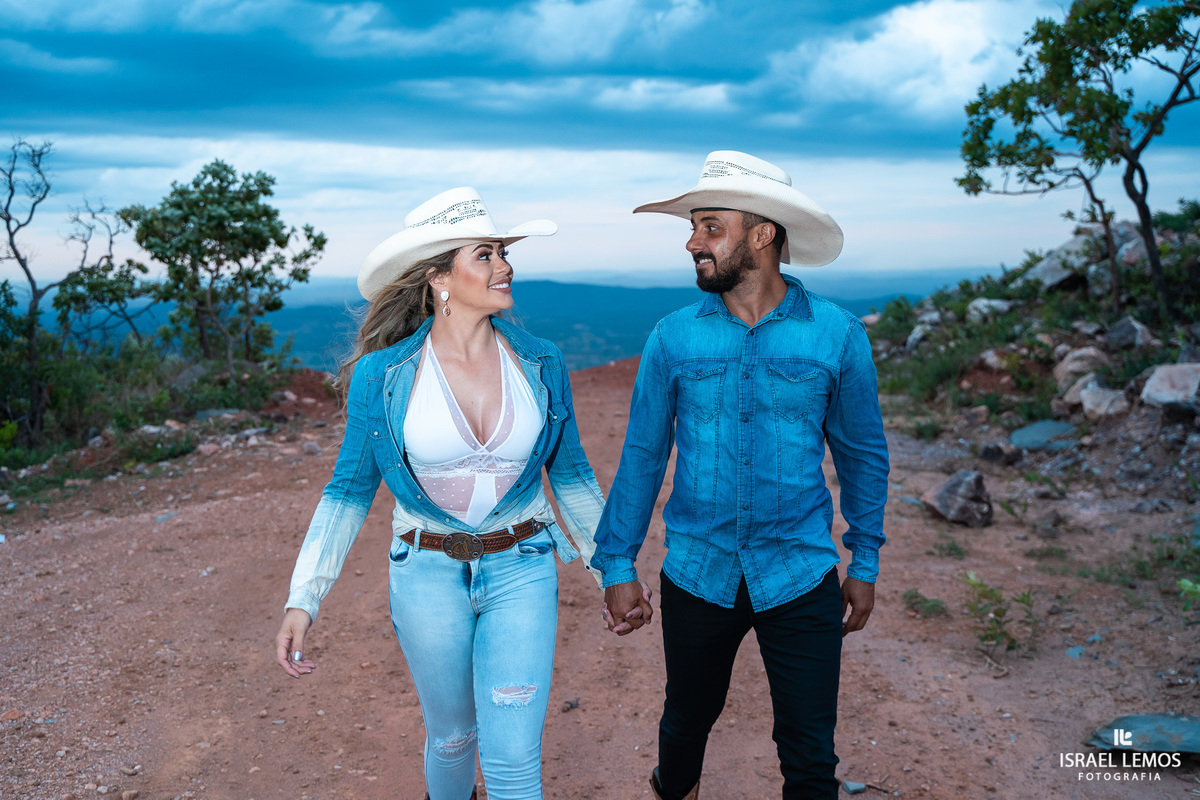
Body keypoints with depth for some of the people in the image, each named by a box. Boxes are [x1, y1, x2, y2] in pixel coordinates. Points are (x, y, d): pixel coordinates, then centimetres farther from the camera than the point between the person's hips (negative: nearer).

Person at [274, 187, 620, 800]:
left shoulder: (540, 364, -6)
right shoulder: (382, 375, -11)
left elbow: (570, 472, 6)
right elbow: (349, 489, -1)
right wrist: (302, 599, -6)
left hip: (521, 571, 1)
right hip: (427, 576, 0)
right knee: (452, 735, 20)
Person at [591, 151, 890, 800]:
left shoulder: (836, 334, -6)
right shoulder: (673, 338, -3)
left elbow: (862, 451, 5)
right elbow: (642, 454, 3)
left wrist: (865, 562, 7)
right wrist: (617, 564, 3)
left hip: (800, 580, -1)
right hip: (696, 577, 2)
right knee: (686, 722, 20)